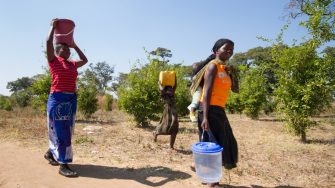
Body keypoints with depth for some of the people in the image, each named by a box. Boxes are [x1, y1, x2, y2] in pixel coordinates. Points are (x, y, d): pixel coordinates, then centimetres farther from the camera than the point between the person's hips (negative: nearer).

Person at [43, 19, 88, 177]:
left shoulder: (72, 64, 18)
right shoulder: (53, 60, 1)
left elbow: (85, 60, 34)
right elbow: (48, 42, -13)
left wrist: (75, 45, 31)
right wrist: (53, 26, 1)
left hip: (71, 99, 7)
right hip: (57, 98, -7)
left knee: (66, 131, 13)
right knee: (61, 131, -9)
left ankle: (50, 153, 34)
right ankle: (63, 165, -7)